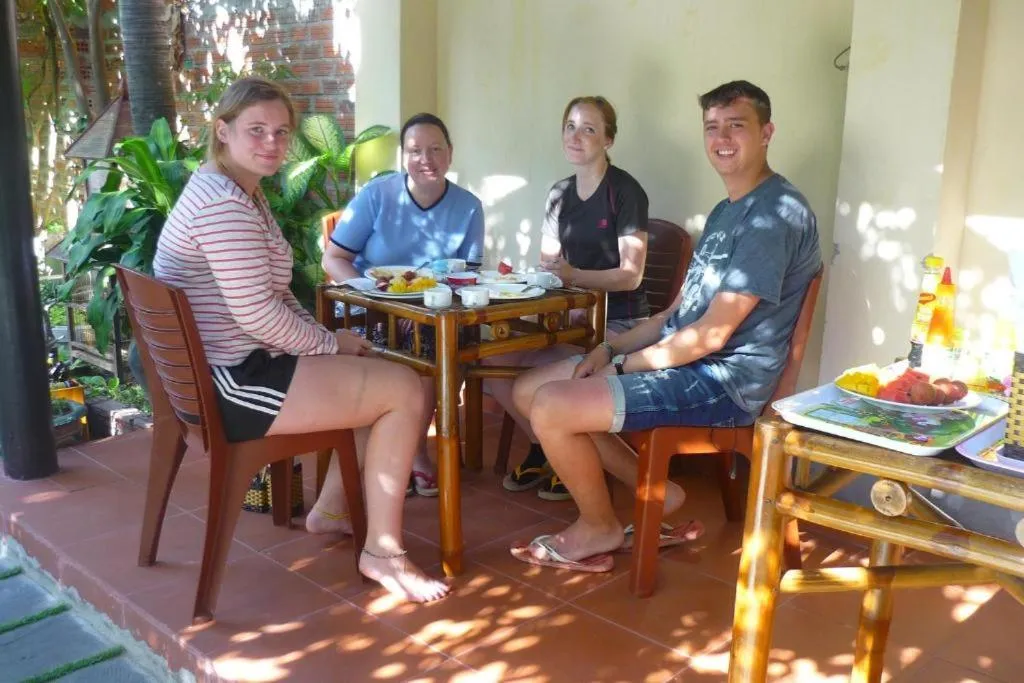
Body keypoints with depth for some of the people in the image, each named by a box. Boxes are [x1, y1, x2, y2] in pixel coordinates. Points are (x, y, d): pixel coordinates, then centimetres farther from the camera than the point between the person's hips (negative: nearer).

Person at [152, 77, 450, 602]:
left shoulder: (243, 193, 15)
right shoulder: (224, 203, -19)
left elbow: (274, 295, 18)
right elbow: (257, 315, -24)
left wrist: (326, 340, 5)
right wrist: (331, 344, -9)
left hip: (231, 367, 11)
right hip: (231, 384, -11)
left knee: (379, 375, 21)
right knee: (406, 390, -10)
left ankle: (331, 509, 24)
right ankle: (382, 550, 1)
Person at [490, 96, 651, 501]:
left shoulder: (625, 191, -9)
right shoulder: (559, 193, 12)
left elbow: (630, 275, -14)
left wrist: (573, 274, -25)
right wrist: (544, 273, -8)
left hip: (618, 321, -6)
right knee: (496, 359, -15)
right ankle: (542, 448, 8)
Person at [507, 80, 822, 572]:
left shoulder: (776, 213, -16)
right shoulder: (726, 212, 17)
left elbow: (712, 334, -20)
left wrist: (620, 365, -11)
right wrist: (611, 348, 2)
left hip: (723, 381, -10)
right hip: (683, 361, 10)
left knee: (551, 407, -22)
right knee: (529, 389, 6)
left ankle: (599, 527, 6)